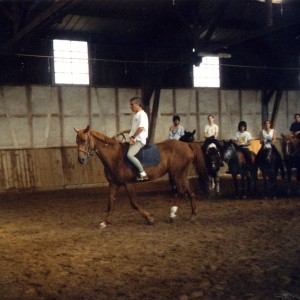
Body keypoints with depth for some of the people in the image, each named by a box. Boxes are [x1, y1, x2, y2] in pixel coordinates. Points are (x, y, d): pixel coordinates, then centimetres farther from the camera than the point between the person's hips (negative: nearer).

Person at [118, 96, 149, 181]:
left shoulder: (142, 114, -9)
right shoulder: (136, 115, 20)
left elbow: (141, 128, -21)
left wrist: (133, 137, -20)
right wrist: (124, 131, 21)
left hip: (139, 140, -11)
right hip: (134, 140, 11)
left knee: (129, 155, -30)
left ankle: (142, 173, -21)